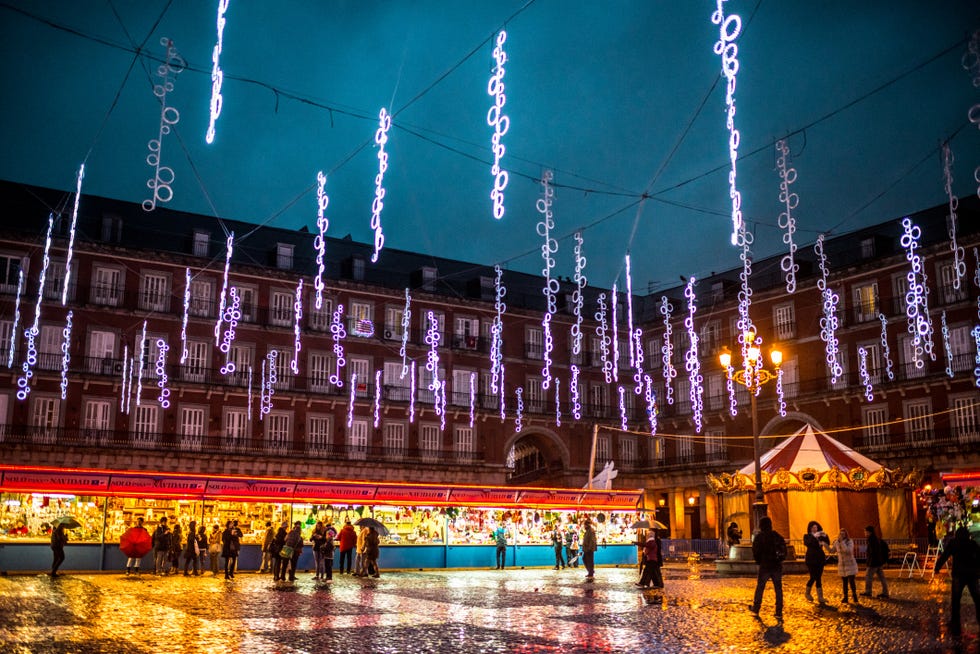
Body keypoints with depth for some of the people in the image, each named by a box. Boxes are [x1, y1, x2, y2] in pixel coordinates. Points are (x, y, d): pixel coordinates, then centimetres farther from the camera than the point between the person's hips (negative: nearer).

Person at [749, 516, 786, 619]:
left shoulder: (759, 537, -8)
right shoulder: (778, 536, 3)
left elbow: (755, 553, -6)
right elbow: (784, 552, 6)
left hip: (765, 567, -3)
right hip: (777, 566, 3)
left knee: (760, 588, 11)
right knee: (778, 589, 7)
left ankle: (756, 609, 22)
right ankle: (779, 613, 5)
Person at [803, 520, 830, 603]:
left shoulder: (820, 536, 10)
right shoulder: (807, 536, 1)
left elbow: (827, 544, -1)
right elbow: (807, 543, -19)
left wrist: (825, 536, -17)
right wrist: (814, 536, -29)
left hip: (820, 559, 3)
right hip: (811, 559, -3)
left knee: (819, 578, 2)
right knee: (813, 577, -7)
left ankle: (820, 597, 3)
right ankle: (807, 593, 15)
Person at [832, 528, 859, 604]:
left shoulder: (850, 541, -12)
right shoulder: (836, 542, 0)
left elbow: (848, 551, -27)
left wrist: (842, 541, -28)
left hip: (850, 564, -4)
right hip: (842, 565, 4)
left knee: (851, 581, -8)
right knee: (844, 582, 7)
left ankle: (854, 596, 9)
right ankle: (845, 597, 14)